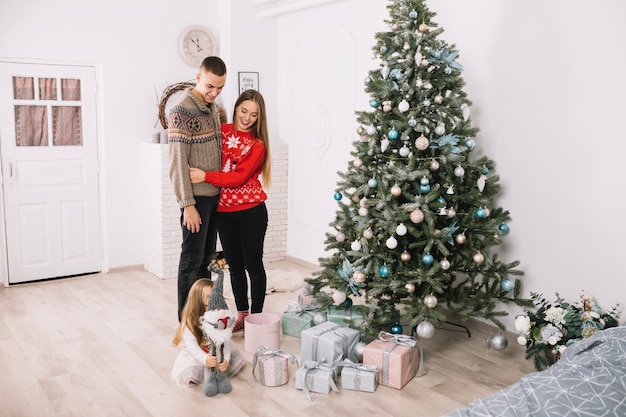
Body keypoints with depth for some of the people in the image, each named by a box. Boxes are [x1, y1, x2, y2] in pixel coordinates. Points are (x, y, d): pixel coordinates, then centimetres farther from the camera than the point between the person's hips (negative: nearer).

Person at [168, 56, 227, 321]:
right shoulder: (182, 110, -14)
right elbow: (177, 163, -17)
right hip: (197, 198, -8)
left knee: (206, 257, 14)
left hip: (215, 195, 8)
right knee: (191, 260, 1)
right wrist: (188, 205, -18)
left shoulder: (213, 106, 11)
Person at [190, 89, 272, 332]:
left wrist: (205, 176, -22)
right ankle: (241, 314, 26)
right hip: (224, 211, 4)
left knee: (253, 264, 4)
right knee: (234, 265, 13)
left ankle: (256, 316, 17)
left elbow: (239, 177, -15)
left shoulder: (257, 144, -5)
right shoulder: (222, 132, 6)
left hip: (251, 210, -4)